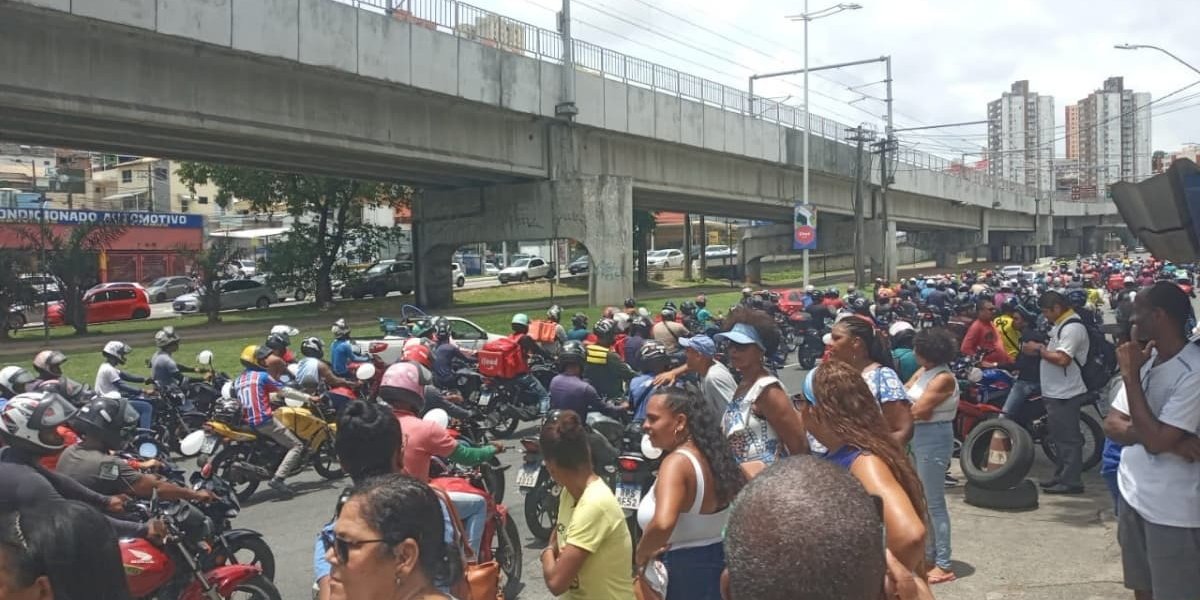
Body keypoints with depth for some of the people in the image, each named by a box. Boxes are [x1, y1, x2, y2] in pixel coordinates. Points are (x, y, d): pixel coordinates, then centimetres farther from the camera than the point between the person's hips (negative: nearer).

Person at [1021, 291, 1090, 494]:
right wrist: (1039, 348, 3)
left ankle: (1071, 481, 1)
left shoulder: (1072, 327, -18)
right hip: (1055, 393, 11)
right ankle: (1061, 476, 27)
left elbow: (1062, 359, -27)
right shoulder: (1060, 325, 15)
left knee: (1068, 439, -4)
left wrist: (1039, 350, -17)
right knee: (1060, 437, 18)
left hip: (1065, 394, -11)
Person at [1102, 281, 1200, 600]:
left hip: (1173, 512, -7)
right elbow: (1112, 424, 3)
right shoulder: (1144, 359, 3)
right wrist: (1166, 437, -16)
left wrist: (1130, 375, -20)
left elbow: (1154, 439, -26)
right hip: (1132, 494, 7)